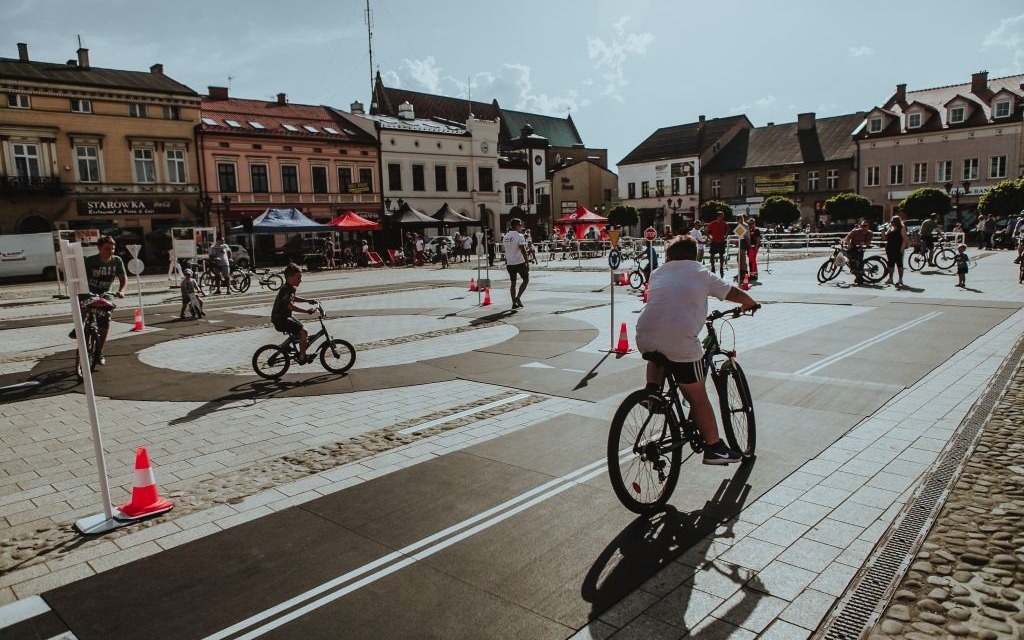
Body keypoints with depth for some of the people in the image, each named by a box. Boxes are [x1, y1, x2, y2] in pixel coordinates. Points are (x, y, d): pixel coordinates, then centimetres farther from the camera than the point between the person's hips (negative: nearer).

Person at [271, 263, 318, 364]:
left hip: (285, 317, 11)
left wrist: (306, 300, 23)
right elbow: (290, 306, -32)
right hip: (280, 319, -11)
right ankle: (302, 357, -9)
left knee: (301, 333, 14)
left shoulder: (291, 288, 10)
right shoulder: (285, 290, -22)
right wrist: (306, 311, -35)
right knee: (304, 332, -17)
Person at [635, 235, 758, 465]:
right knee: (698, 397, 12)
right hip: (680, 340, -3)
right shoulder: (702, 274, 15)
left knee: (657, 357, 39)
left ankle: (653, 388, 17)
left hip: (644, 338, 3)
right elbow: (735, 294, 21)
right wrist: (750, 304, 43)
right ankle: (714, 448, 18)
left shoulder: (658, 274, 22)